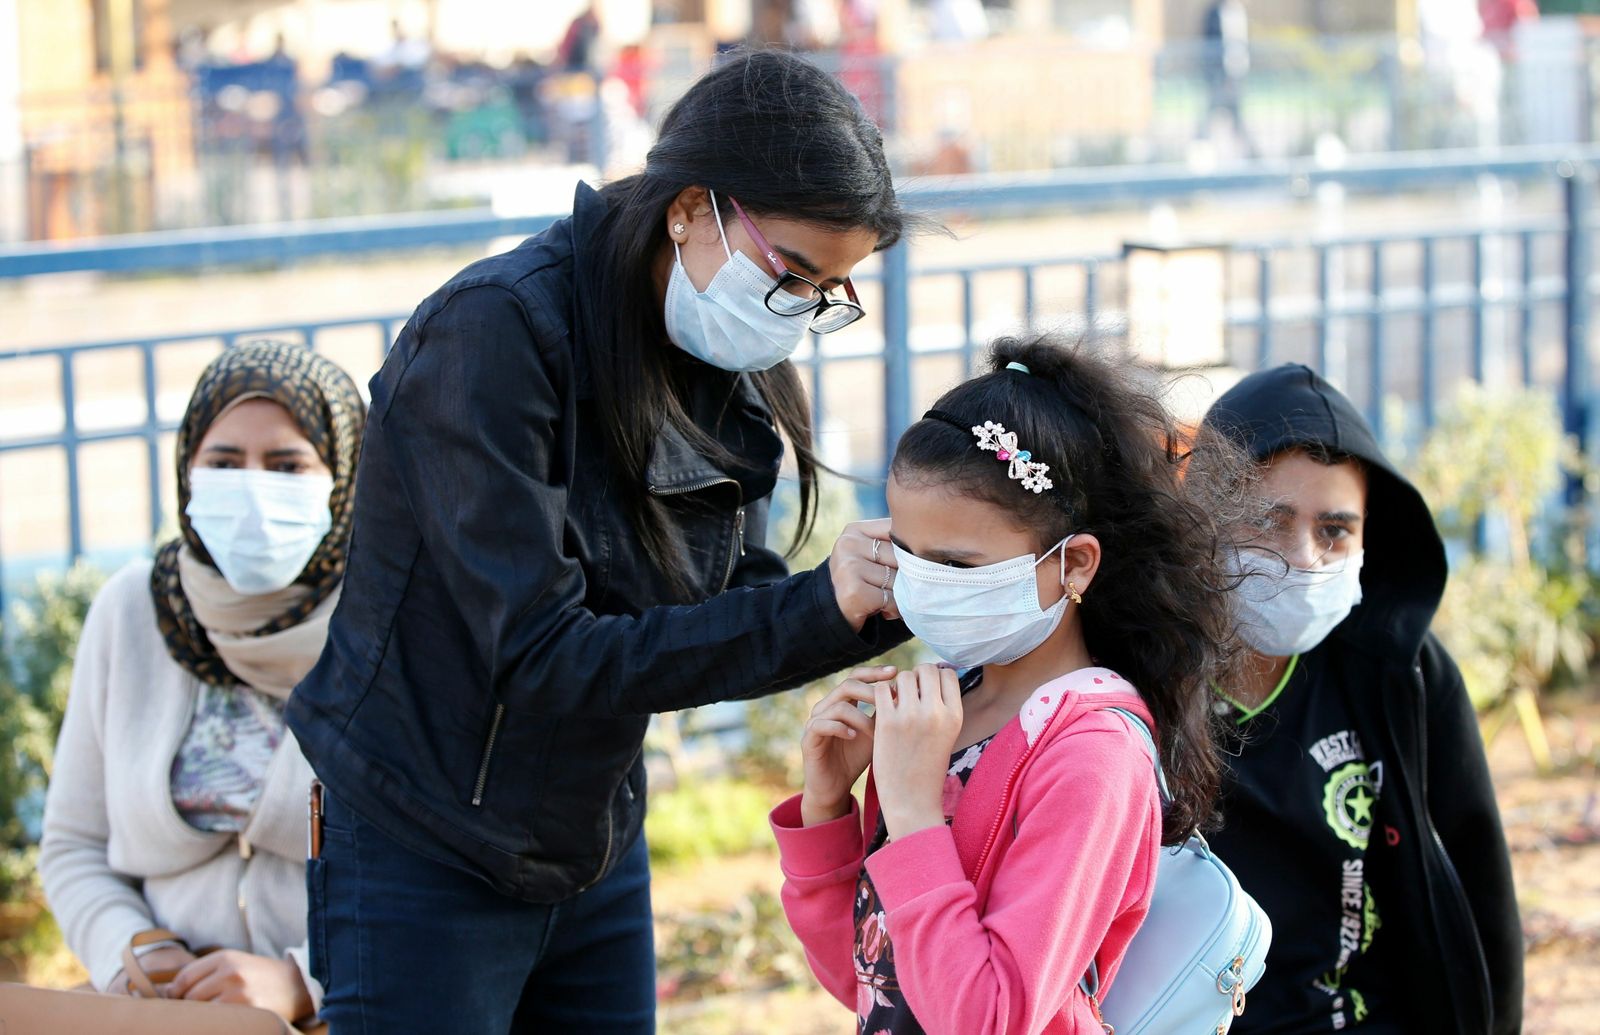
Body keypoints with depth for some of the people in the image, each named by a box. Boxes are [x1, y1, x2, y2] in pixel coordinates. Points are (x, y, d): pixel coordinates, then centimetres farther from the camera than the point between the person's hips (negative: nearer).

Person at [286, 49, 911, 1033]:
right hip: (426, 867, -7)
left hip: (599, 859, 7)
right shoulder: (497, 333, -21)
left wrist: (892, 597, -15)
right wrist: (816, 606, -28)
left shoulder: (725, 376, 1)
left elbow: (732, 620, 2)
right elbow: (540, 658, -27)